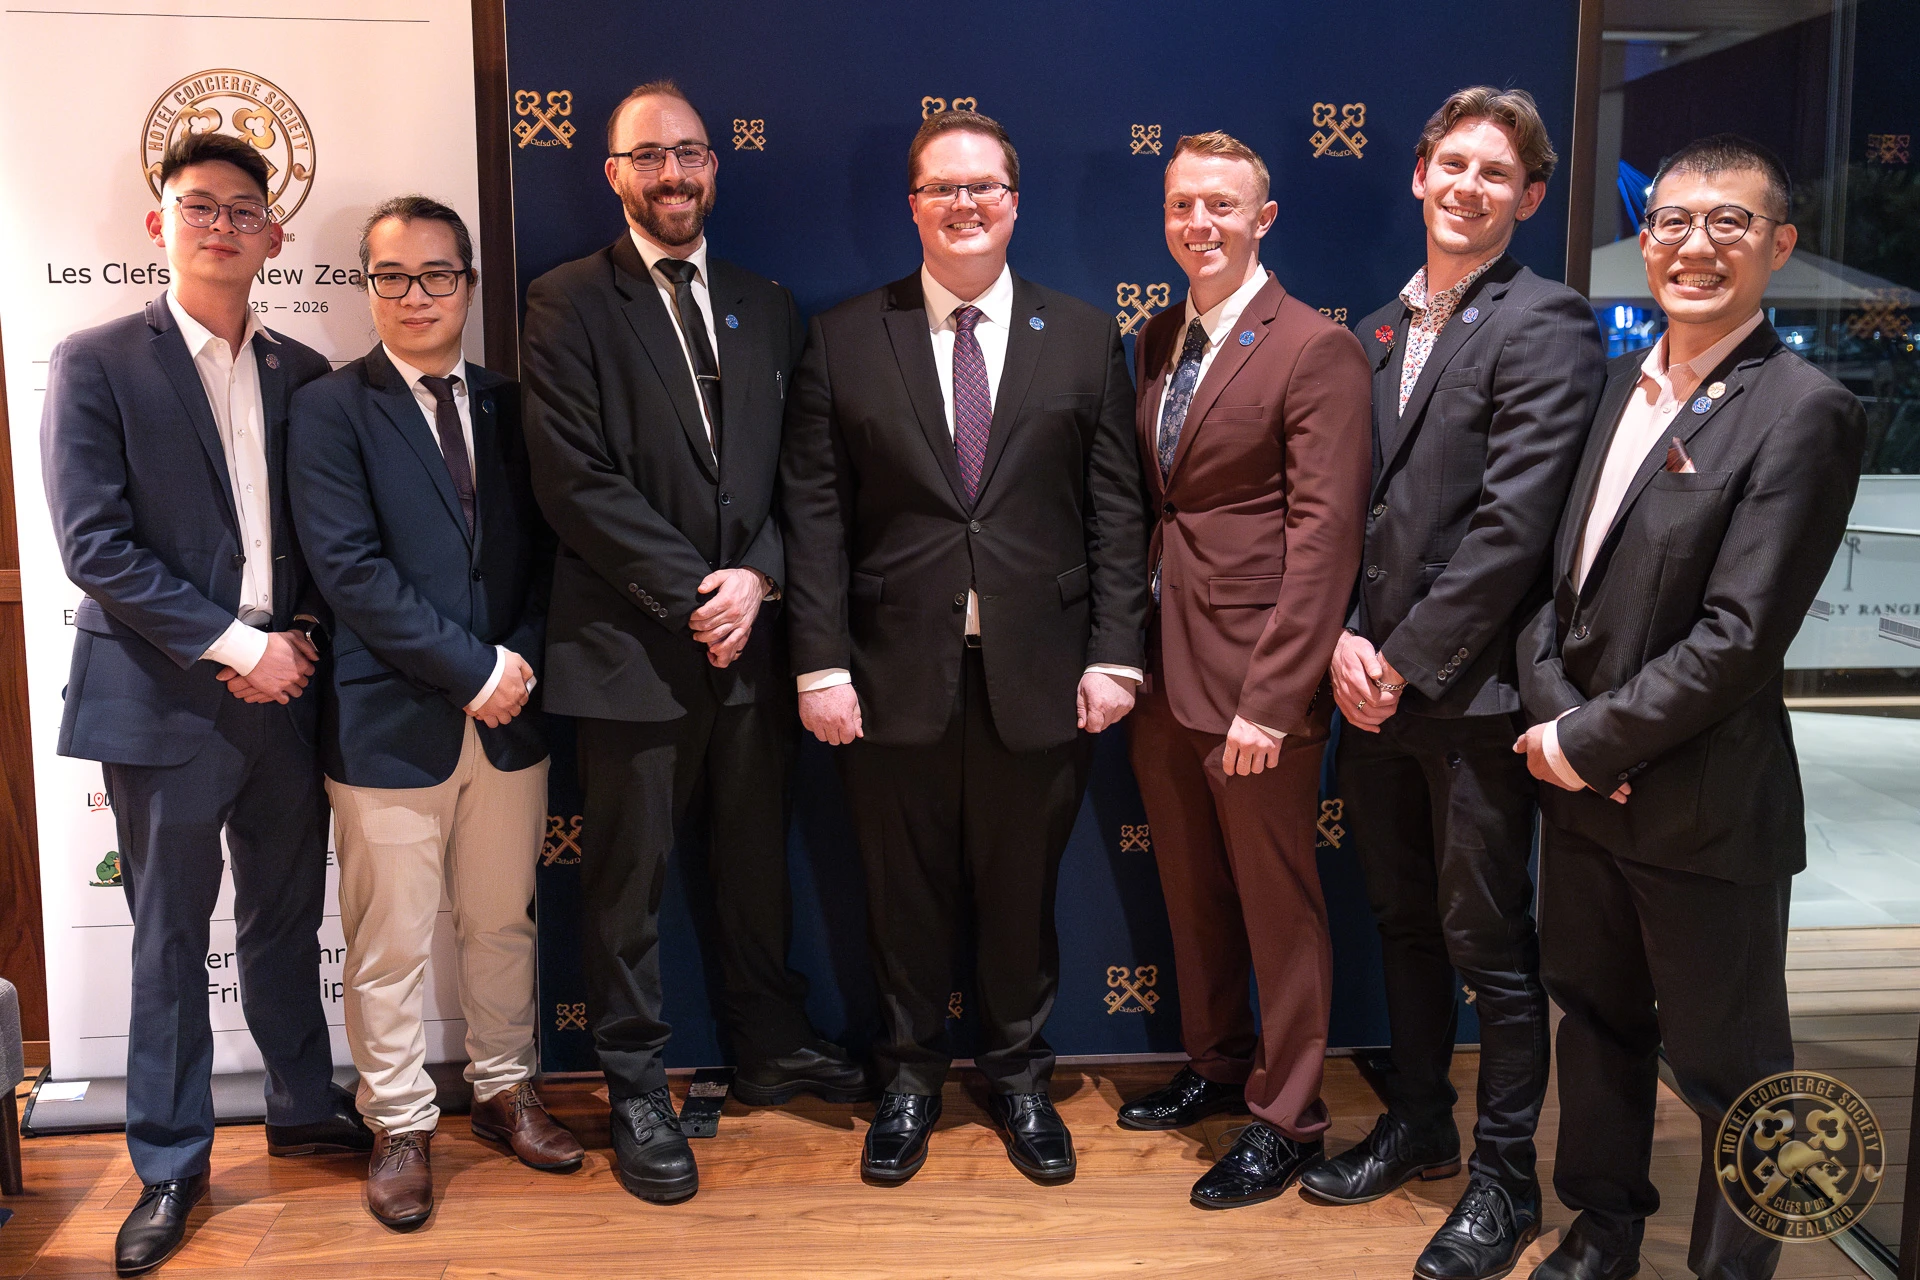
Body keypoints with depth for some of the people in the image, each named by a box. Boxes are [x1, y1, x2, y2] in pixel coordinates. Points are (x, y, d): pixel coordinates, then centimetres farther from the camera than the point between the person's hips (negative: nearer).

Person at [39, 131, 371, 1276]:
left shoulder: (304, 376, 9)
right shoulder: (96, 364, -4)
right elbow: (95, 544, -11)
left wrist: (303, 636, -5)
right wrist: (233, 645, -15)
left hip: (287, 685, 4)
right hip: (167, 701, -3)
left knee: (288, 922, 16)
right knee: (170, 942, 8)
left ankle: (306, 1107, 33)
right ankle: (171, 1165, 22)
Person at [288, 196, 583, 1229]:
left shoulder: (507, 405, 10)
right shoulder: (329, 410, -4)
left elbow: (541, 550, 9)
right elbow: (350, 569, -13)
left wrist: (523, 657, -8)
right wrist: (472, 670, -16)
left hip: (507, 716, 4)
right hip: (391, 722, -4)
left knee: (501, 924, 17)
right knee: (391, 946, 6)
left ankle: (504, 1089, 34)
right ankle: (400, 1126, 23)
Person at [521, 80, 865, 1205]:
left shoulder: (768, 309, 13)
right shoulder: (568, 306, -3)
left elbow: (794, 468, 9)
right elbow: (576, 481, -11)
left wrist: (757, 577, -8)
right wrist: (691, 592, -13)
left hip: (751, 634, 5)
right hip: (632, 642, -4)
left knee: (758, 857, 16)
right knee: (631, 875, 6)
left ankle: (771, 1046, 35)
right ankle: (638, 1089, 22)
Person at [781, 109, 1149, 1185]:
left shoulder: (1085, 338, 5)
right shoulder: (844, 340, 3)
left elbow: (1116, 510, 3)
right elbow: (815, 514, -1)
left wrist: (1114, 654, -4)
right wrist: (821, 664, -7)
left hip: (1040, 675, 1)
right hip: (896, 674, 0)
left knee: (1023, 892, 13)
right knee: (906, 894, 12)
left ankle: (1019, 1075, 34)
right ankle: (912, 1077, 33)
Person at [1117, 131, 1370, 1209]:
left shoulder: (1318, 349, -11)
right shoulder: (1156, 343, 12)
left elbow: (1324, 532, -16)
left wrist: (1271, 696, -20)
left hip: (1255, 675, -7)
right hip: (1164, 669, 7)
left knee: (1279, 899, 6)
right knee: (1192, 888, 19)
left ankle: (1288, 1117, 22)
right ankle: (1217, 1066, 39)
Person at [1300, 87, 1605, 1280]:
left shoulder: (1546, 324, -9)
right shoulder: (1378, 331, 14)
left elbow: (1513, 524, -17)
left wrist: (1406, 661, -15)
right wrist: (1343, 638, -3)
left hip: (1472, 689, -7)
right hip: (1374, 685, 7)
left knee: (1489, 944, 4)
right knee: (1405, 922, 18)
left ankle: (1505, 1178, 20)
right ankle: (1419, 1124, 36)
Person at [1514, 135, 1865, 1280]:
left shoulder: (1803, 412, -15)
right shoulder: (1622, 382, 7)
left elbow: (1739, 637, -20)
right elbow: (1554, 570, 8)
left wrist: (1593, 739, -15)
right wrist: (1553, 706, -7)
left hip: (1704, 805, -7)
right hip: (1579, 780, 7)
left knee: (1725, 1061, 10)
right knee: (1596, 1016, 21)